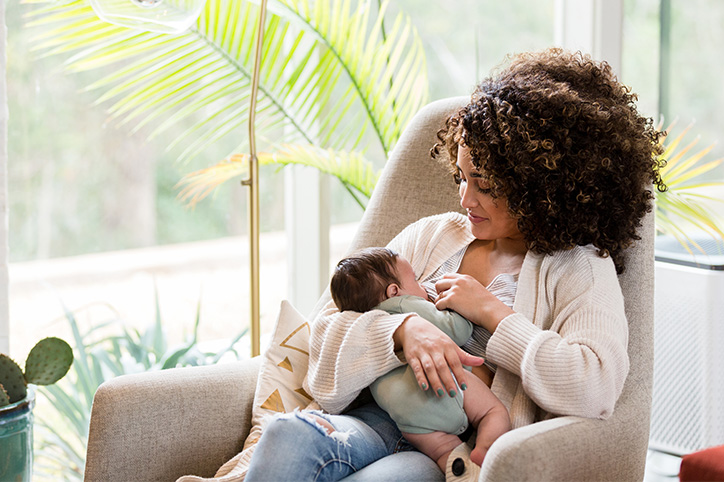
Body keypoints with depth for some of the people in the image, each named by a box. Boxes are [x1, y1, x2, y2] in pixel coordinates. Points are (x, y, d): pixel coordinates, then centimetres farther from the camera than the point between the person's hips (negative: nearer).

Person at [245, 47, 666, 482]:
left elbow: (595, 389, -16)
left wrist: (491, 312, -8)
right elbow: (332, 328, 10)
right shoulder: (430, 236, 18)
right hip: (384, 423, 5)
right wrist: (406, 328, -13)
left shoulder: (582, 270, 4)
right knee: (286, 438, -30)